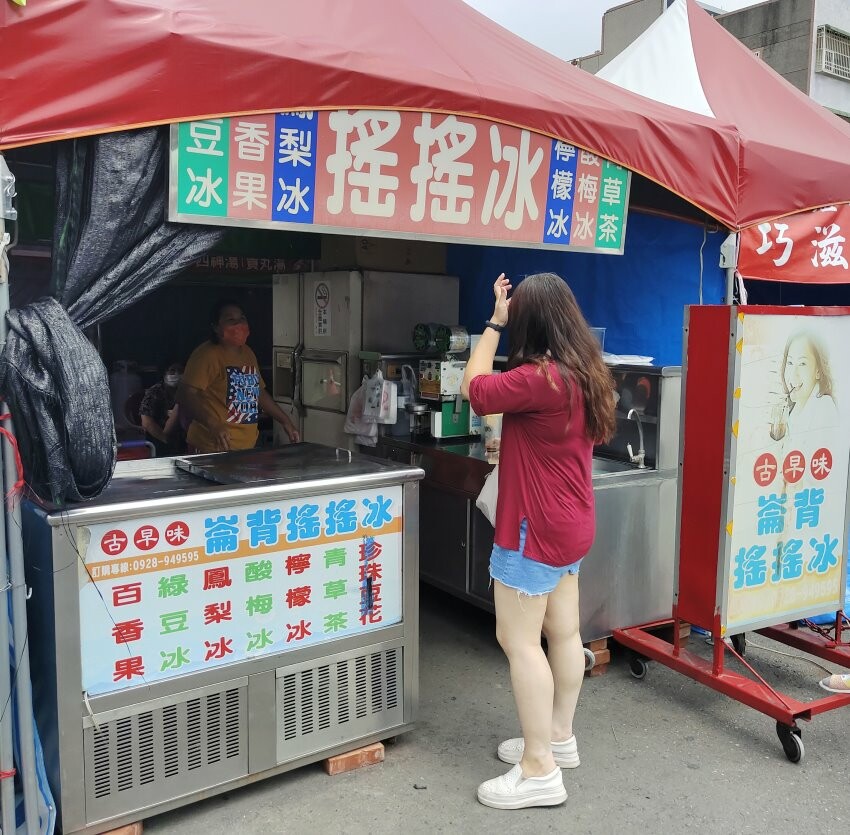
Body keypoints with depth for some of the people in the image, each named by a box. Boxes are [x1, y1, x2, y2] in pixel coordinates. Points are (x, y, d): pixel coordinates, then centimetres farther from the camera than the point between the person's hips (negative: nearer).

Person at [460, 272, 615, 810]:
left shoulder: (541, 378, -24)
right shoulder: (586, 373, 6)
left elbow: (474, 389, -11)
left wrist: (495, 323, -5)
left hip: (537, 526, -10)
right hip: (569, 522, 10)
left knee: (518, 640, -3)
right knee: (564, 631, 17)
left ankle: (540, 771, 4)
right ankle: (559, 739, 31)